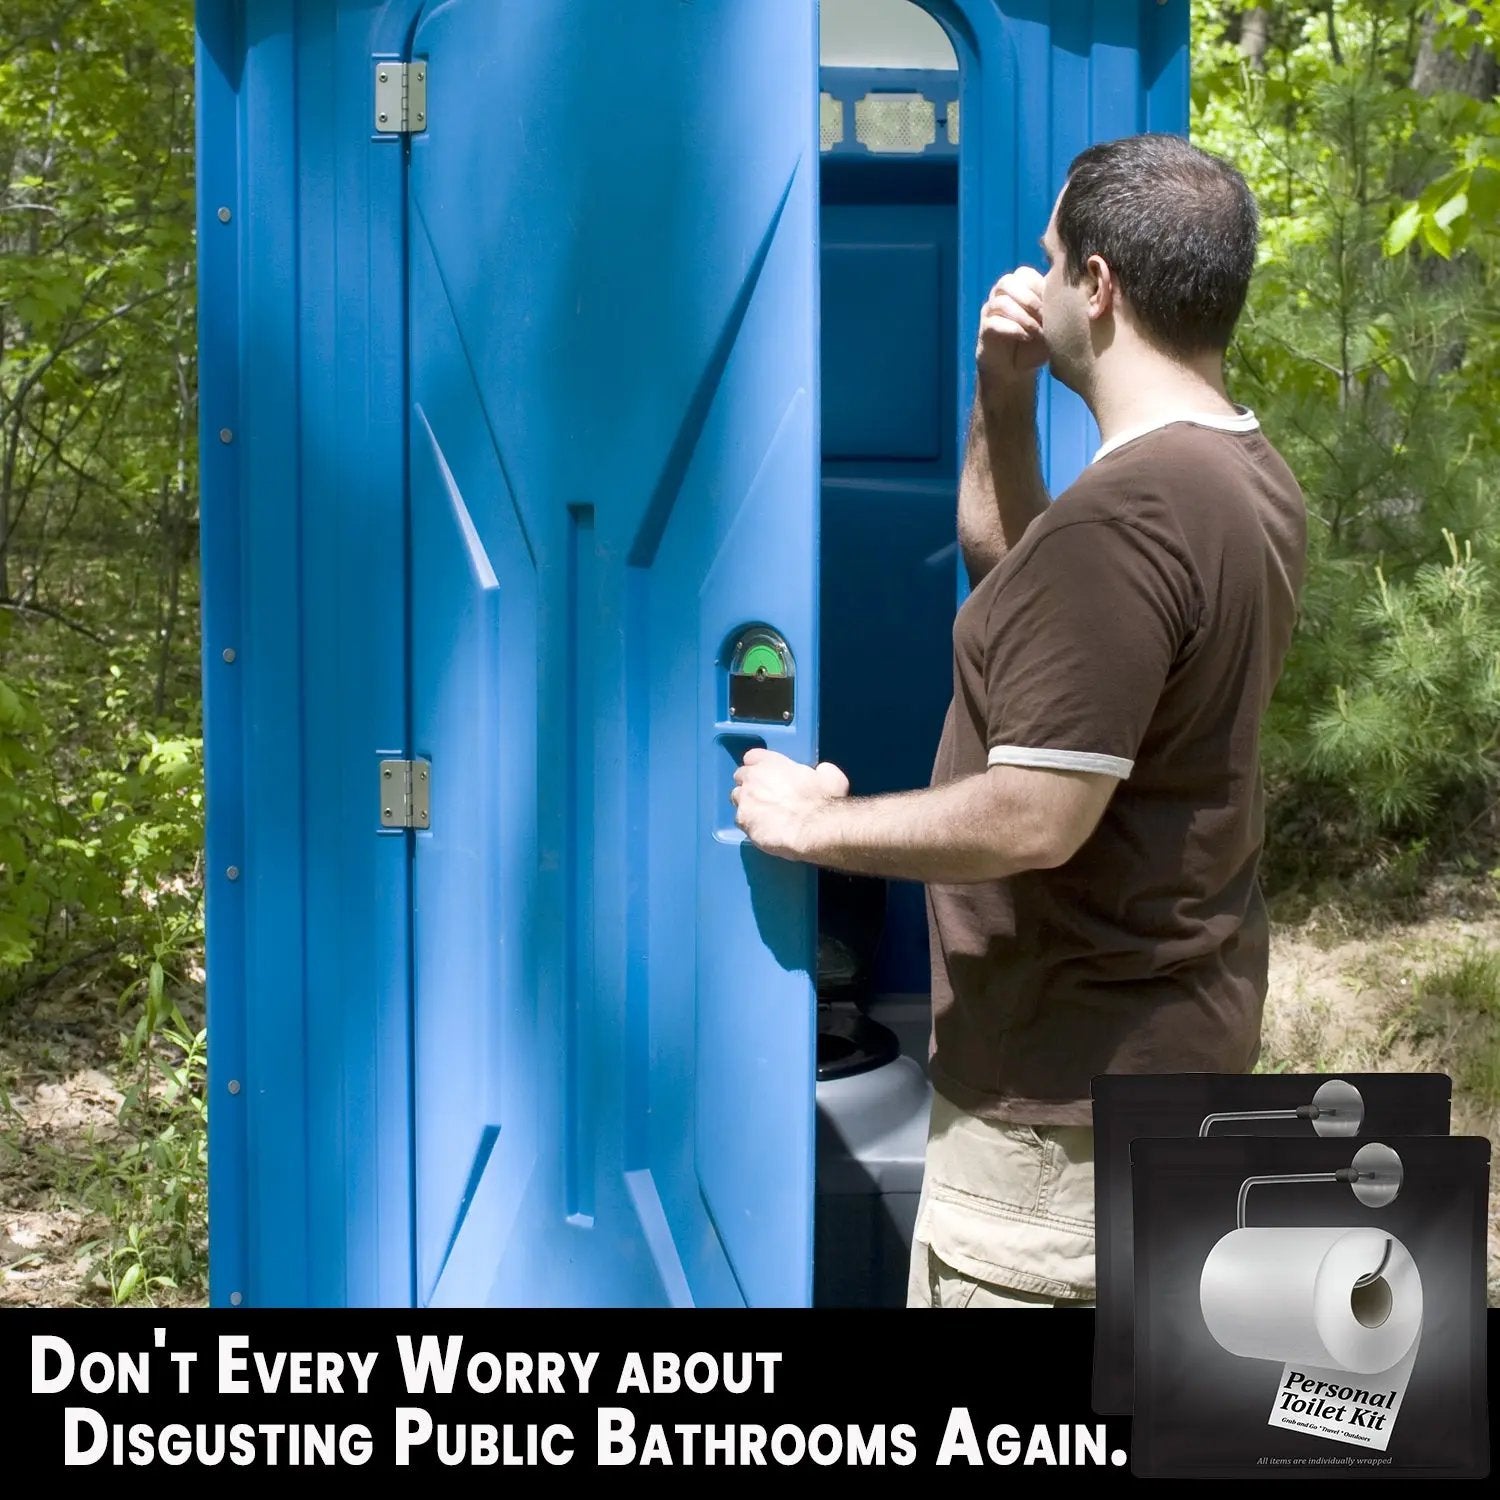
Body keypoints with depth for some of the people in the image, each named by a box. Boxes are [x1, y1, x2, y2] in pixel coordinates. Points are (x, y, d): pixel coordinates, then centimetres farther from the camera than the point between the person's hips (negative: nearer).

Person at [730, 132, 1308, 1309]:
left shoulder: (1121, 515, -26)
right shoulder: (1253, 482, 6)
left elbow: (1036, 819, -27)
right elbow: (1011, 576, 20)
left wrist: (813, 823, -14)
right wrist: (1003, 404, 6)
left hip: (1072, 1077, -10)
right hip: (1187, 1030, 10)